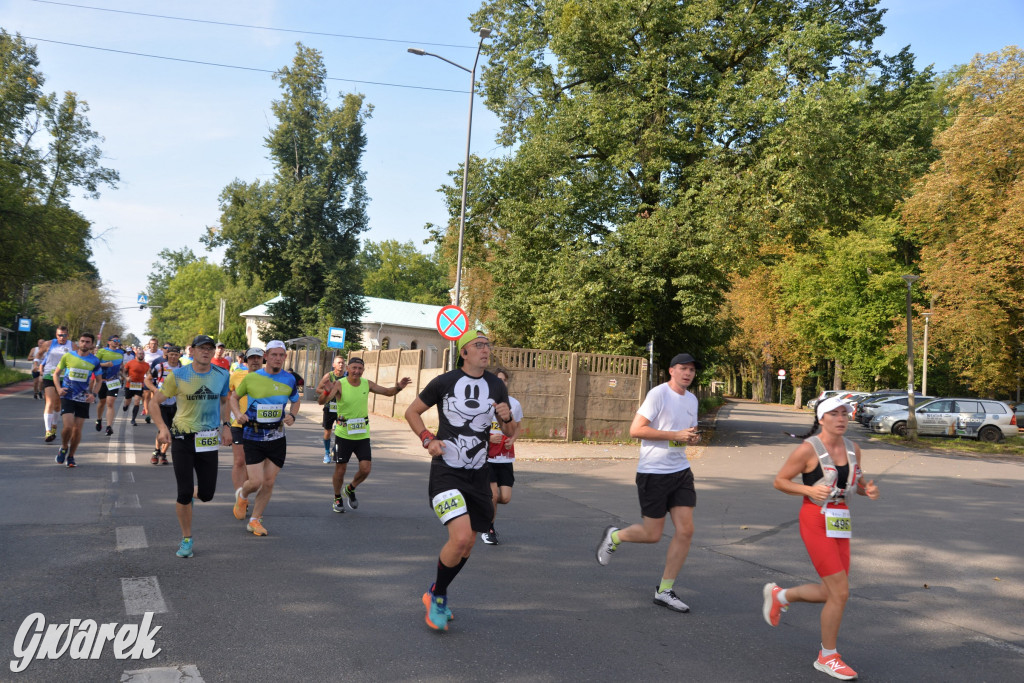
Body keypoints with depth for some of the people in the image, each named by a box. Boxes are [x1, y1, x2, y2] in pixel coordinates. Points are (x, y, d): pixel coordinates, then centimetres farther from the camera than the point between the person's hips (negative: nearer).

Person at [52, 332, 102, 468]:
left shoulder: (95, 361, 2)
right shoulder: (68, 356, 0)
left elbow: (98, 380, 13)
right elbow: (56, 373, 9)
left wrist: (93, 394, -4)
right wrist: (58, 388, -8)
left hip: (83, 399, 2)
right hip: (67, 397, -2)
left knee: (77, 429, 3)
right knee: (68, 426, -16)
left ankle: (71, 456, 21)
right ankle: (63, 448, 14)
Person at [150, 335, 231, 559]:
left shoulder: (221, 375, 1)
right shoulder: (178, 376, -8)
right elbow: (154, 402, -2)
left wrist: (225, 425, 10)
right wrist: (162, 428, -16)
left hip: (209, 440, 3)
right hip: (182, 439, -2)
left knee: (206, 494, 1)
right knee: (184, 494, -5)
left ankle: (191, 492, 40)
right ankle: (186, 540, 15)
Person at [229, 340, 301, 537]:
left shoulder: (289, 380, 2)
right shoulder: (251, 378, -5)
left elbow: (295, 401, 18)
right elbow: (234, 397, 9)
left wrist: (292, 415, -2)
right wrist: (238, 414, -10)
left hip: (277, 438, 3)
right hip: (253, 438, -3)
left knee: (269, 483, 4)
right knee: (256, 482, -8)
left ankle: (255, 520, 23)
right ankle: (242, 495, 29)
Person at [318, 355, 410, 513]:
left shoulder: (367, 384, -1)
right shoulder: (340, 384, -14)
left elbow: (387, 392, 9)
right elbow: (321, 401, -26)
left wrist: (398, 387, -12)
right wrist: (327, 391, -48)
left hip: (362, 434, 3)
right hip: (343, 434, -3)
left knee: (365, 469, -5)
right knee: (340, 469, 5)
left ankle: (350, 490, 25)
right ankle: (337, 498, 30)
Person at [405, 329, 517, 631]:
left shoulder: (496, 386, 5)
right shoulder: (444, 382, -5)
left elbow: (510, 433, 12)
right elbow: (412, 412, 8)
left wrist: (507, 418, -10)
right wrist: (428, 439, -7)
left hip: (477, 475, 5)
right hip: (446, 472, -5)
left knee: (467, 544, 10)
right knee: (461, 537, -21)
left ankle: (437, 595, 35)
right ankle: (437, 595, 5)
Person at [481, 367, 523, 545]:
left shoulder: (514, 404, 4)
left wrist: (512, 440, -1)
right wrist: (489, 438, -16)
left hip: (506, 458, 4)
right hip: (487, 457, -3)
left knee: (505, 498, -3)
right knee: (493, 494, -11)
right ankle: (488, 530, 14)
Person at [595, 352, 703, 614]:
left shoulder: (692, 399, 13)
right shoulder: (658, 393, -11)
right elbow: (636, 429, -18)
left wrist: (693, 437, 1)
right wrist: (675, 435, -21)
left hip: (680, 471, 7)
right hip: (653, 472, -7)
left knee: (686, 530, -1)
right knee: (652, 535, -1)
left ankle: (664, 591, 11)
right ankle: (614, 536, 30)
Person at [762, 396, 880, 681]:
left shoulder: (853, 449, 6)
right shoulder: (808, 449, -12)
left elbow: (857, 482, 19)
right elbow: (779, 481, -6)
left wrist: (869, 489, -3)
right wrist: (810, 490, -21)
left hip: (841, 522, 7)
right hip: (816, 521, -7)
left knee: (833, 593, 10)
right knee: (840, 592, -8)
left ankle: (779, 595, 36)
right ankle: (827, 657, 11)